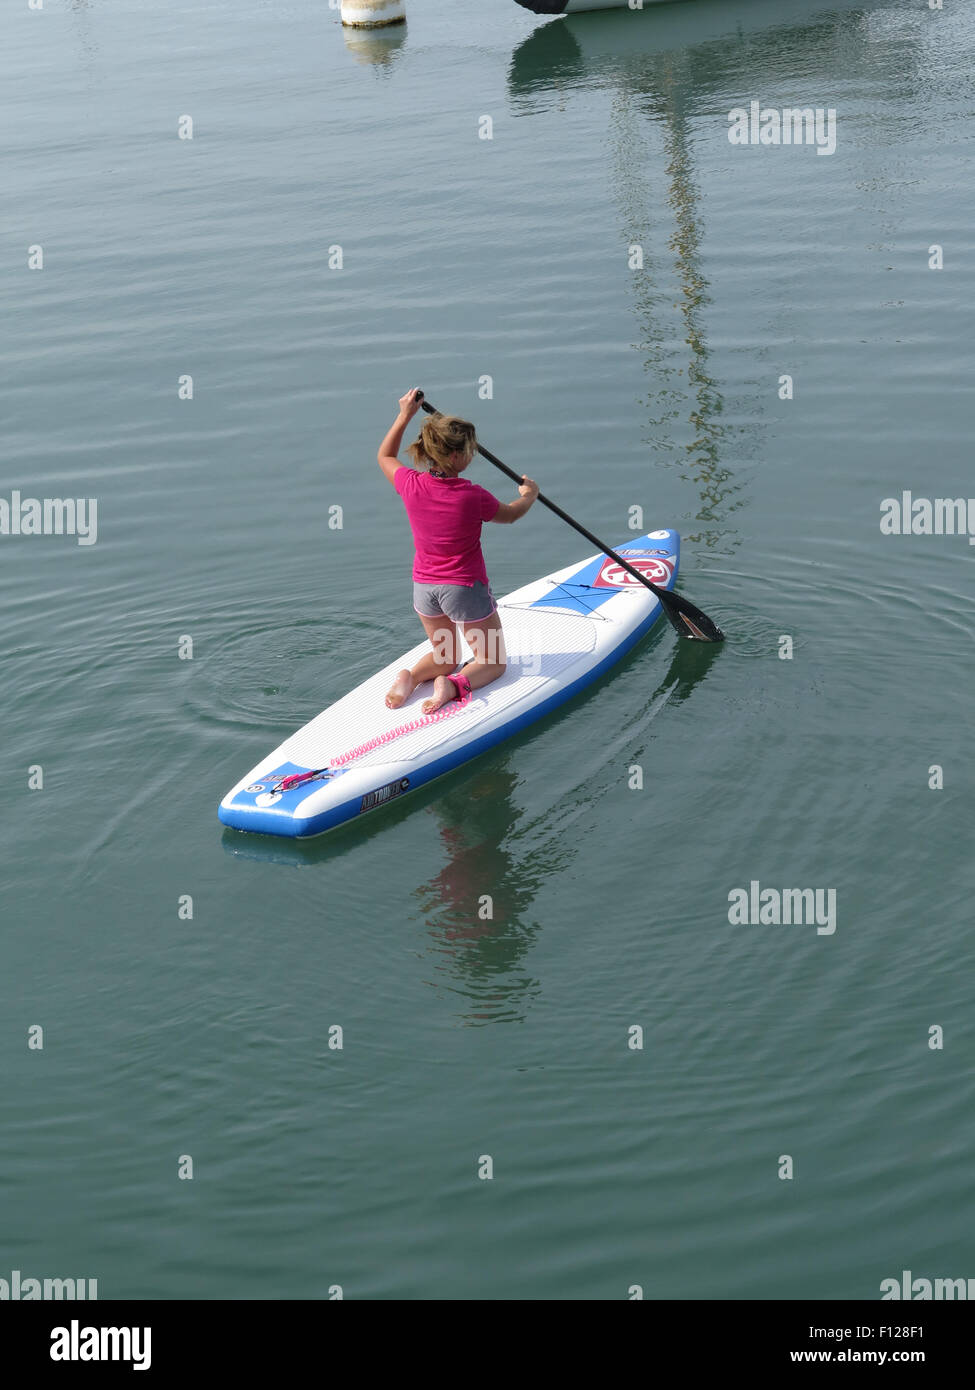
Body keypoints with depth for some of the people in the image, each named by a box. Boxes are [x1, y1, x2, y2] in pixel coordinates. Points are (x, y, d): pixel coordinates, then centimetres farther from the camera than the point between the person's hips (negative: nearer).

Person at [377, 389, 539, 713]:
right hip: (465, 588, -5)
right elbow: (509, 514, 1)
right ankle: (453, 685, -19)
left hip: (424, 586, 5)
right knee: (492, 662, 13)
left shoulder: (411, 485, -12)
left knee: (445, 657, 25)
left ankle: (411, 677, -7)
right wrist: (529, 494, 22)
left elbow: (385, 455, 11)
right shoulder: (473, 497, -22)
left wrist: (404, 416, 16)